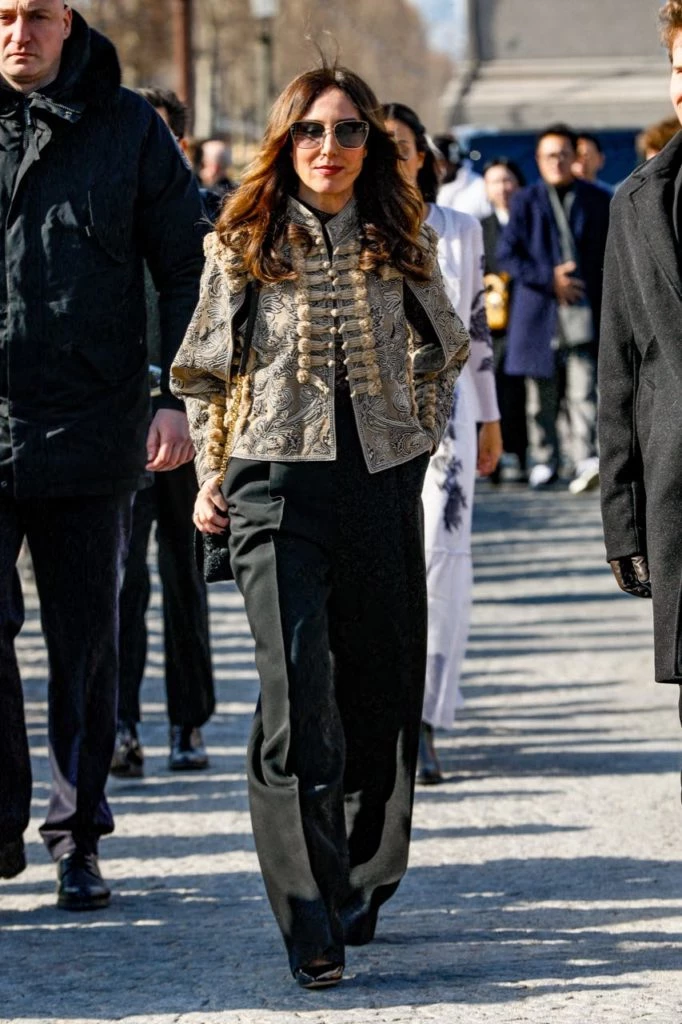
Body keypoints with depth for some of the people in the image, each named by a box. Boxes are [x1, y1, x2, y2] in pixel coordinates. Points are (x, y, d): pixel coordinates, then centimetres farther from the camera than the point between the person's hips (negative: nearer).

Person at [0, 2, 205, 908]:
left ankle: (77, 839, 20)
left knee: (84, 645, 9)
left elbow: (188, 270, 6)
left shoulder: (128, 129, 4)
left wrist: (178, 397, -4)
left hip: (89, 434, 1)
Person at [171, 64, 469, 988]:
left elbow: (438, 359, 22)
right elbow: (207, 378, 11)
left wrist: (422, 442, 12)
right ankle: (310, 926, -14)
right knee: (299, 696, -14)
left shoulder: (402, 247, 8)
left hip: (383, 486, 3)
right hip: (277, 488, -3)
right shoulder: (243, 247, 3)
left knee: (381, 697, 7)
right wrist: (211, 479, 6)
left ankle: (363, 885, 28)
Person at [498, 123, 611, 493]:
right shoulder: (526, 202, 8)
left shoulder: (598, 200, 10)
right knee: (541, 393, 6)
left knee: (583, 390, -12)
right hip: (539, 310, 1)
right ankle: (545, 459, 18)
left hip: (584, 310, -1)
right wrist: (548, 278, -9)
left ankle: (584, 459, -18)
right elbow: (507, 255, 2)